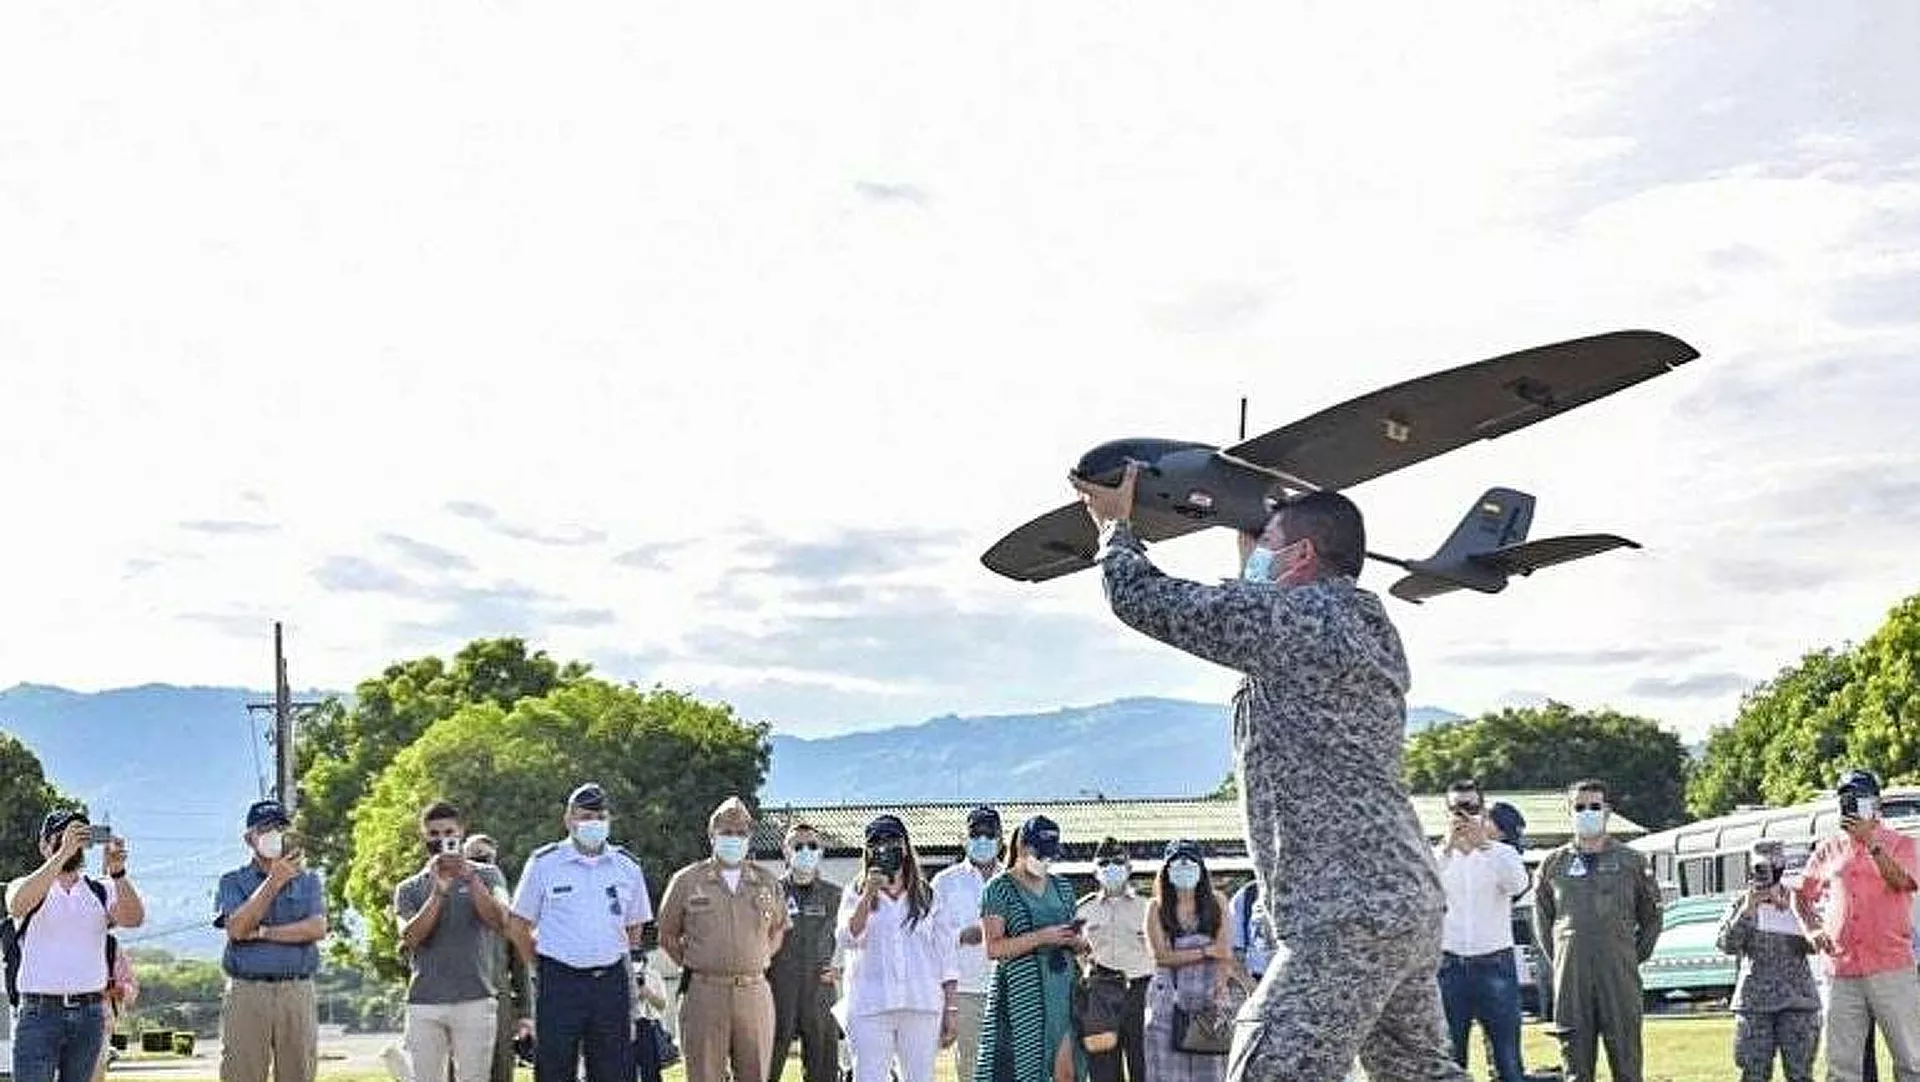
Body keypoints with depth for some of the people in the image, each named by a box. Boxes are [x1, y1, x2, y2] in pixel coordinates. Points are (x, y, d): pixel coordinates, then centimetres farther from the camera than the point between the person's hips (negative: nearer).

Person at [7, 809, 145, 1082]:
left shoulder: (102, 892, 12)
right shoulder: (25, 887, 6)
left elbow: (134, 918, -7)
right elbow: (17, 905, -19)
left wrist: (117, 872, -24)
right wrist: (63, 853, -26)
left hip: (90, 1012, 3)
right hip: (40, 1011, -3)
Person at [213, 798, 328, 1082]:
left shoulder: (307, 880, 14)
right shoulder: (232, 882, 11)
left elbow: (317, 928, -3)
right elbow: (237, 928, -8)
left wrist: (261, 933, -7)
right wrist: (274, 881, -8)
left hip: (298, 993, 1)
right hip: (247, 992, -1)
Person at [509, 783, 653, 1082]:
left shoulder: (627, 867, 8)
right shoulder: (544, 863, 1)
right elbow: (517, 925, 6)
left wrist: (609, 963, 12)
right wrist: (542, 968, 6)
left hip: (611, 982, 3)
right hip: (559, 983, -2)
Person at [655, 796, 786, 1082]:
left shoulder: (767, 883, 10)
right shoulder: (687, 881, 5)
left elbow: (778, 930, 24)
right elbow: (668, 935, 14)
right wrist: (692, 964, 10)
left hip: (755, 993, 2)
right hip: (705, 993, -2)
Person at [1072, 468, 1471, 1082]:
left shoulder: (1298, 617, -8)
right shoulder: (1367, 630, 20)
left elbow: (1144, 600, -3)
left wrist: (1116, 524, 15)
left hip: (1348, 916, -10)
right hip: (1412, 902, 10)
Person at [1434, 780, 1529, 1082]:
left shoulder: (1502, 854, 6)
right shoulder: (1436, 856, 7)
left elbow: (1517, 884, -15)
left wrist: (1483, 844, -26)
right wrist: (1448, 847, -23)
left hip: (1496, 965, -1)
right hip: (1449, 968, 1)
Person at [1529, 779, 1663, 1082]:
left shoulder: (1632, 861, 7)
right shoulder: (1554, 864, 9)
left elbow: (1651, 917, 13)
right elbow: (1541, 918, 18)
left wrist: (1633, 957, 6)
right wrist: (1557, 960, 10)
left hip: (1619, 977, -1)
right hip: (1570, 978, 1)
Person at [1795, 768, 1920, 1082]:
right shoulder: (1828, 851, 15)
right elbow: (1801, 894, 23)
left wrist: (1870, 842, -17)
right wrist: (1812, 929, 7)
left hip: (1892, 970, -3)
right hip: (1844, 971, 3)